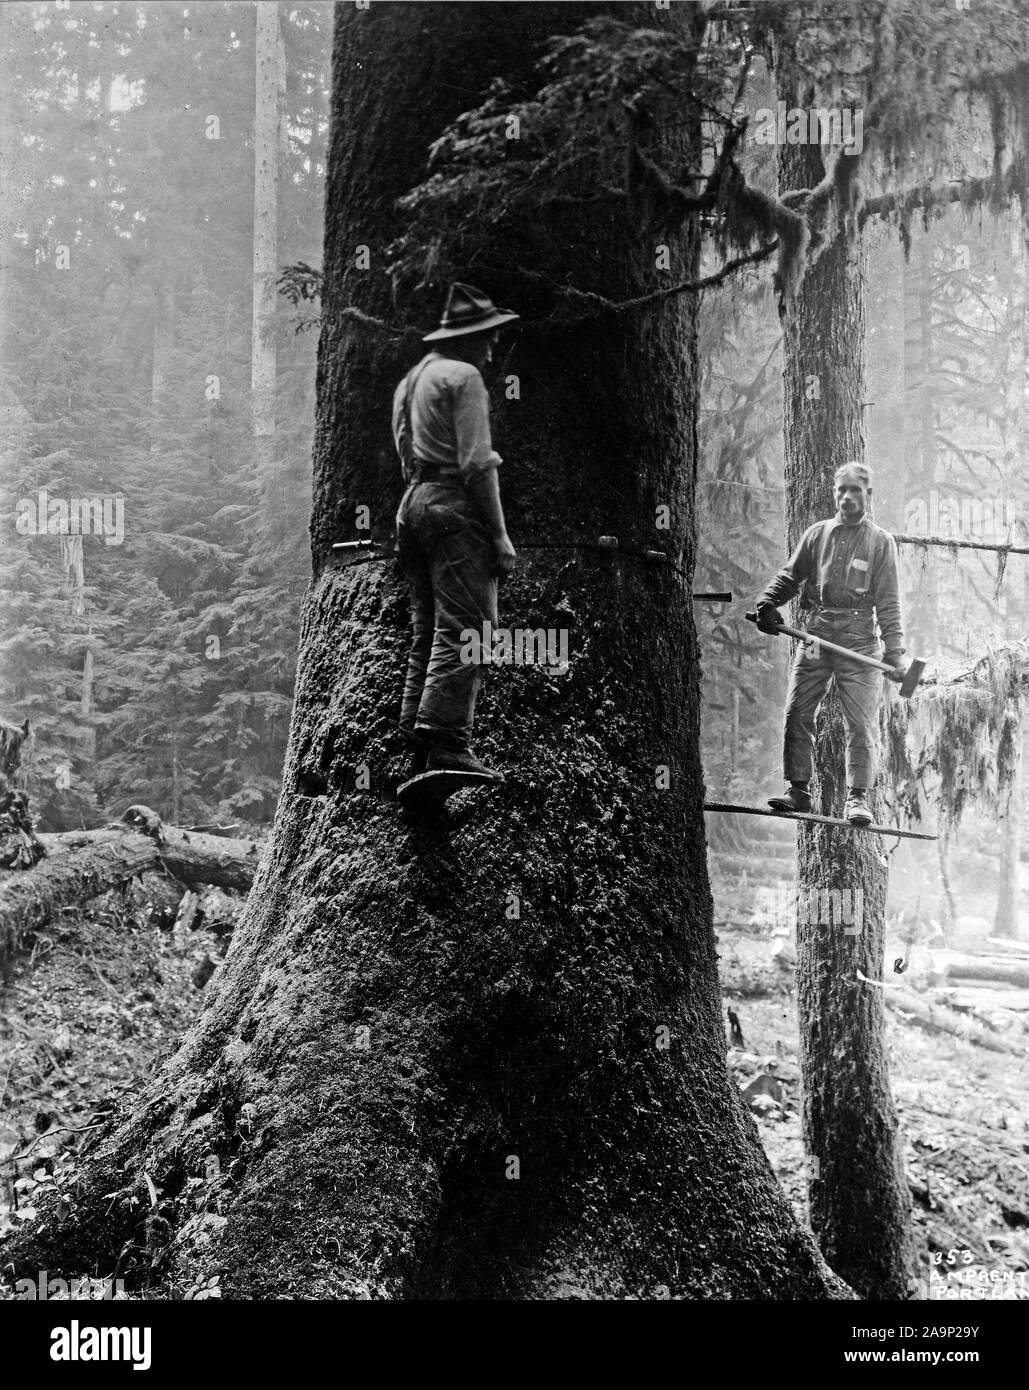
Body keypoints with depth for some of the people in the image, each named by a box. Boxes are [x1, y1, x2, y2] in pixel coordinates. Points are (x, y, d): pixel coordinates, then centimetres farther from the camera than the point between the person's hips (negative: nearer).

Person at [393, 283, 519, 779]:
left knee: (427, 631, 9)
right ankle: (446, 742, -21)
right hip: (454, 504, -9)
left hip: (413, 502, 9)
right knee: (465, 626, -14)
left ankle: (416, 742, 7)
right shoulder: (463, 376, -5)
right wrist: (499, 534, -14)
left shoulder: (411, 379, 23)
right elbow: (477, 463, -14)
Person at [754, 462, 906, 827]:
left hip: (859, 639, -3)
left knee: (860, 723, -5)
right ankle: (798, 789, 9)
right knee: (797, 714, 0)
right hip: (816, 632, 3)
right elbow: (790, 576, 16)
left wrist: (894, 649, -8)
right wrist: (767, 603, -2)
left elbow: (888, 602, 1)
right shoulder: (817, 534, 12)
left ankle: (858, 796, 0)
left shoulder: (881, 541, 5)